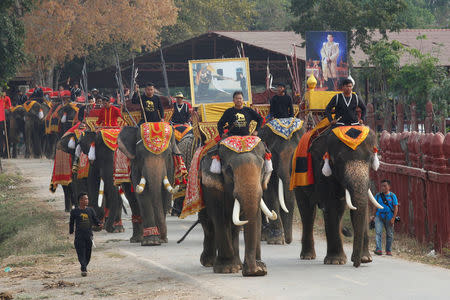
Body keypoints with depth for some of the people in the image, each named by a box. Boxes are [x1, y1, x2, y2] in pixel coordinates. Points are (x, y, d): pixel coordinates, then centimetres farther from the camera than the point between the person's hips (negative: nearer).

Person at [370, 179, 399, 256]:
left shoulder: (392, 196, 0)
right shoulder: (378, 196, 7)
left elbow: (396, 208, -2)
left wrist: (393, 218, -11)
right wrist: (373, 216, 5)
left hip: (389, 217, -1)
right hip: (379, 216, 1)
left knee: (389, 234, 6)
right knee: (378, 232, -15)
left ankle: (388, 250, 18)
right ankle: (378, 249, -22)